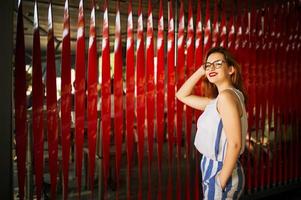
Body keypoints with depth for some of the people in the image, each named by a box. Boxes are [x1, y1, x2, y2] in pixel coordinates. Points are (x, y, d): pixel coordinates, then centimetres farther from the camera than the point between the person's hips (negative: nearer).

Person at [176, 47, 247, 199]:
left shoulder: (227, 95, -18)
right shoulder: (217, 100, 8)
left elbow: (235, 144, -24)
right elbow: (182, 95, 16)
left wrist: (221, 182, -21)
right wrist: (201, 71, 6)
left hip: (221, 171, -9)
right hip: (213, 169, 9)